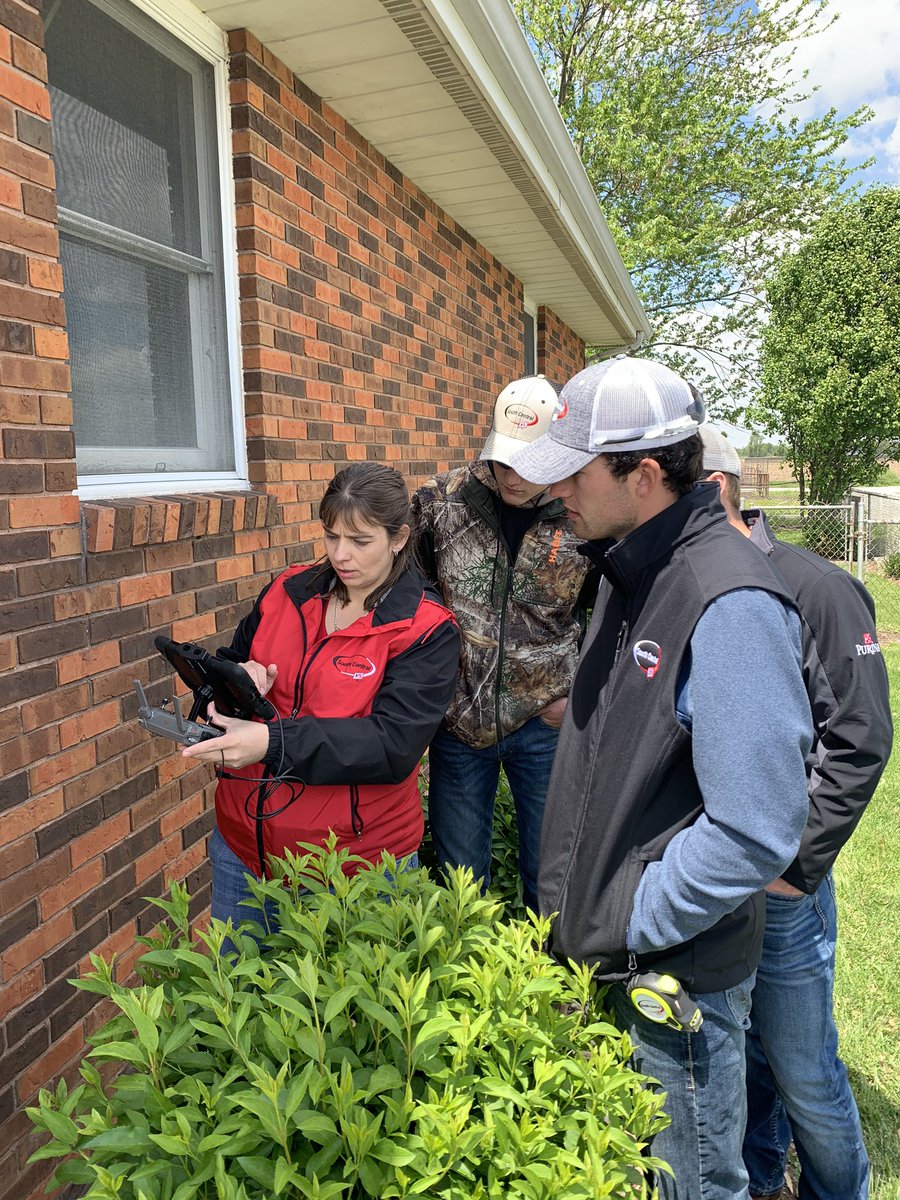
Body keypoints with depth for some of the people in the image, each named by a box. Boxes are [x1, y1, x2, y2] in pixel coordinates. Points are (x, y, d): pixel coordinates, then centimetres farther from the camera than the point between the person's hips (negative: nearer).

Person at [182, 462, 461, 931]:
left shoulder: (427, 631, -14)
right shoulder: (286, 592, 1)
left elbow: (393, 745, -24)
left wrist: (272, 743, -35)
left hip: (356, 859, -4)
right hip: (244, 843, 5)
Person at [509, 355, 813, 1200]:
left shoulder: (730, 605, -26)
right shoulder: (627, 571, 3)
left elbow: (756, 830, -27)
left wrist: (629, 929, -17)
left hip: (676, 972, -8)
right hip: (599, 950, 8)